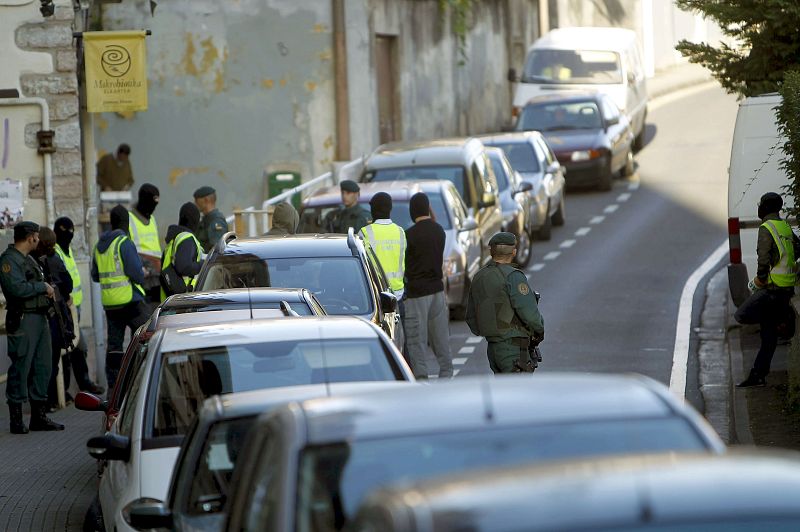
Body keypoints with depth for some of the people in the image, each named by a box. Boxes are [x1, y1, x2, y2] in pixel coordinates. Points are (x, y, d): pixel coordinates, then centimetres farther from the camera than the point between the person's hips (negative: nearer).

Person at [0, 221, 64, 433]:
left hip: (40, 318, 10)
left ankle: (39, 415, 17)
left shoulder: (29, 259, 20)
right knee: (21, 368, -7)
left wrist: (47, 289, 10)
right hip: (23, 320, -10)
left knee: (42, 367, 10)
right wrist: (43, 286, -12)